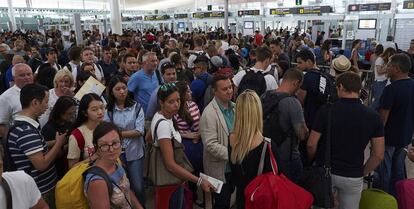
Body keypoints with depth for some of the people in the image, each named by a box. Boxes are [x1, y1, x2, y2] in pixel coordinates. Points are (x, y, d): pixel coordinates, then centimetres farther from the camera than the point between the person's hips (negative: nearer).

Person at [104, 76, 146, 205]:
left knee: (138, 187, 1)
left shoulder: (136, 107, -4)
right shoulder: (108, 110, -1)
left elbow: (139, 131, -11)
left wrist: (118, 133, -10)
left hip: (134, 153, -1)